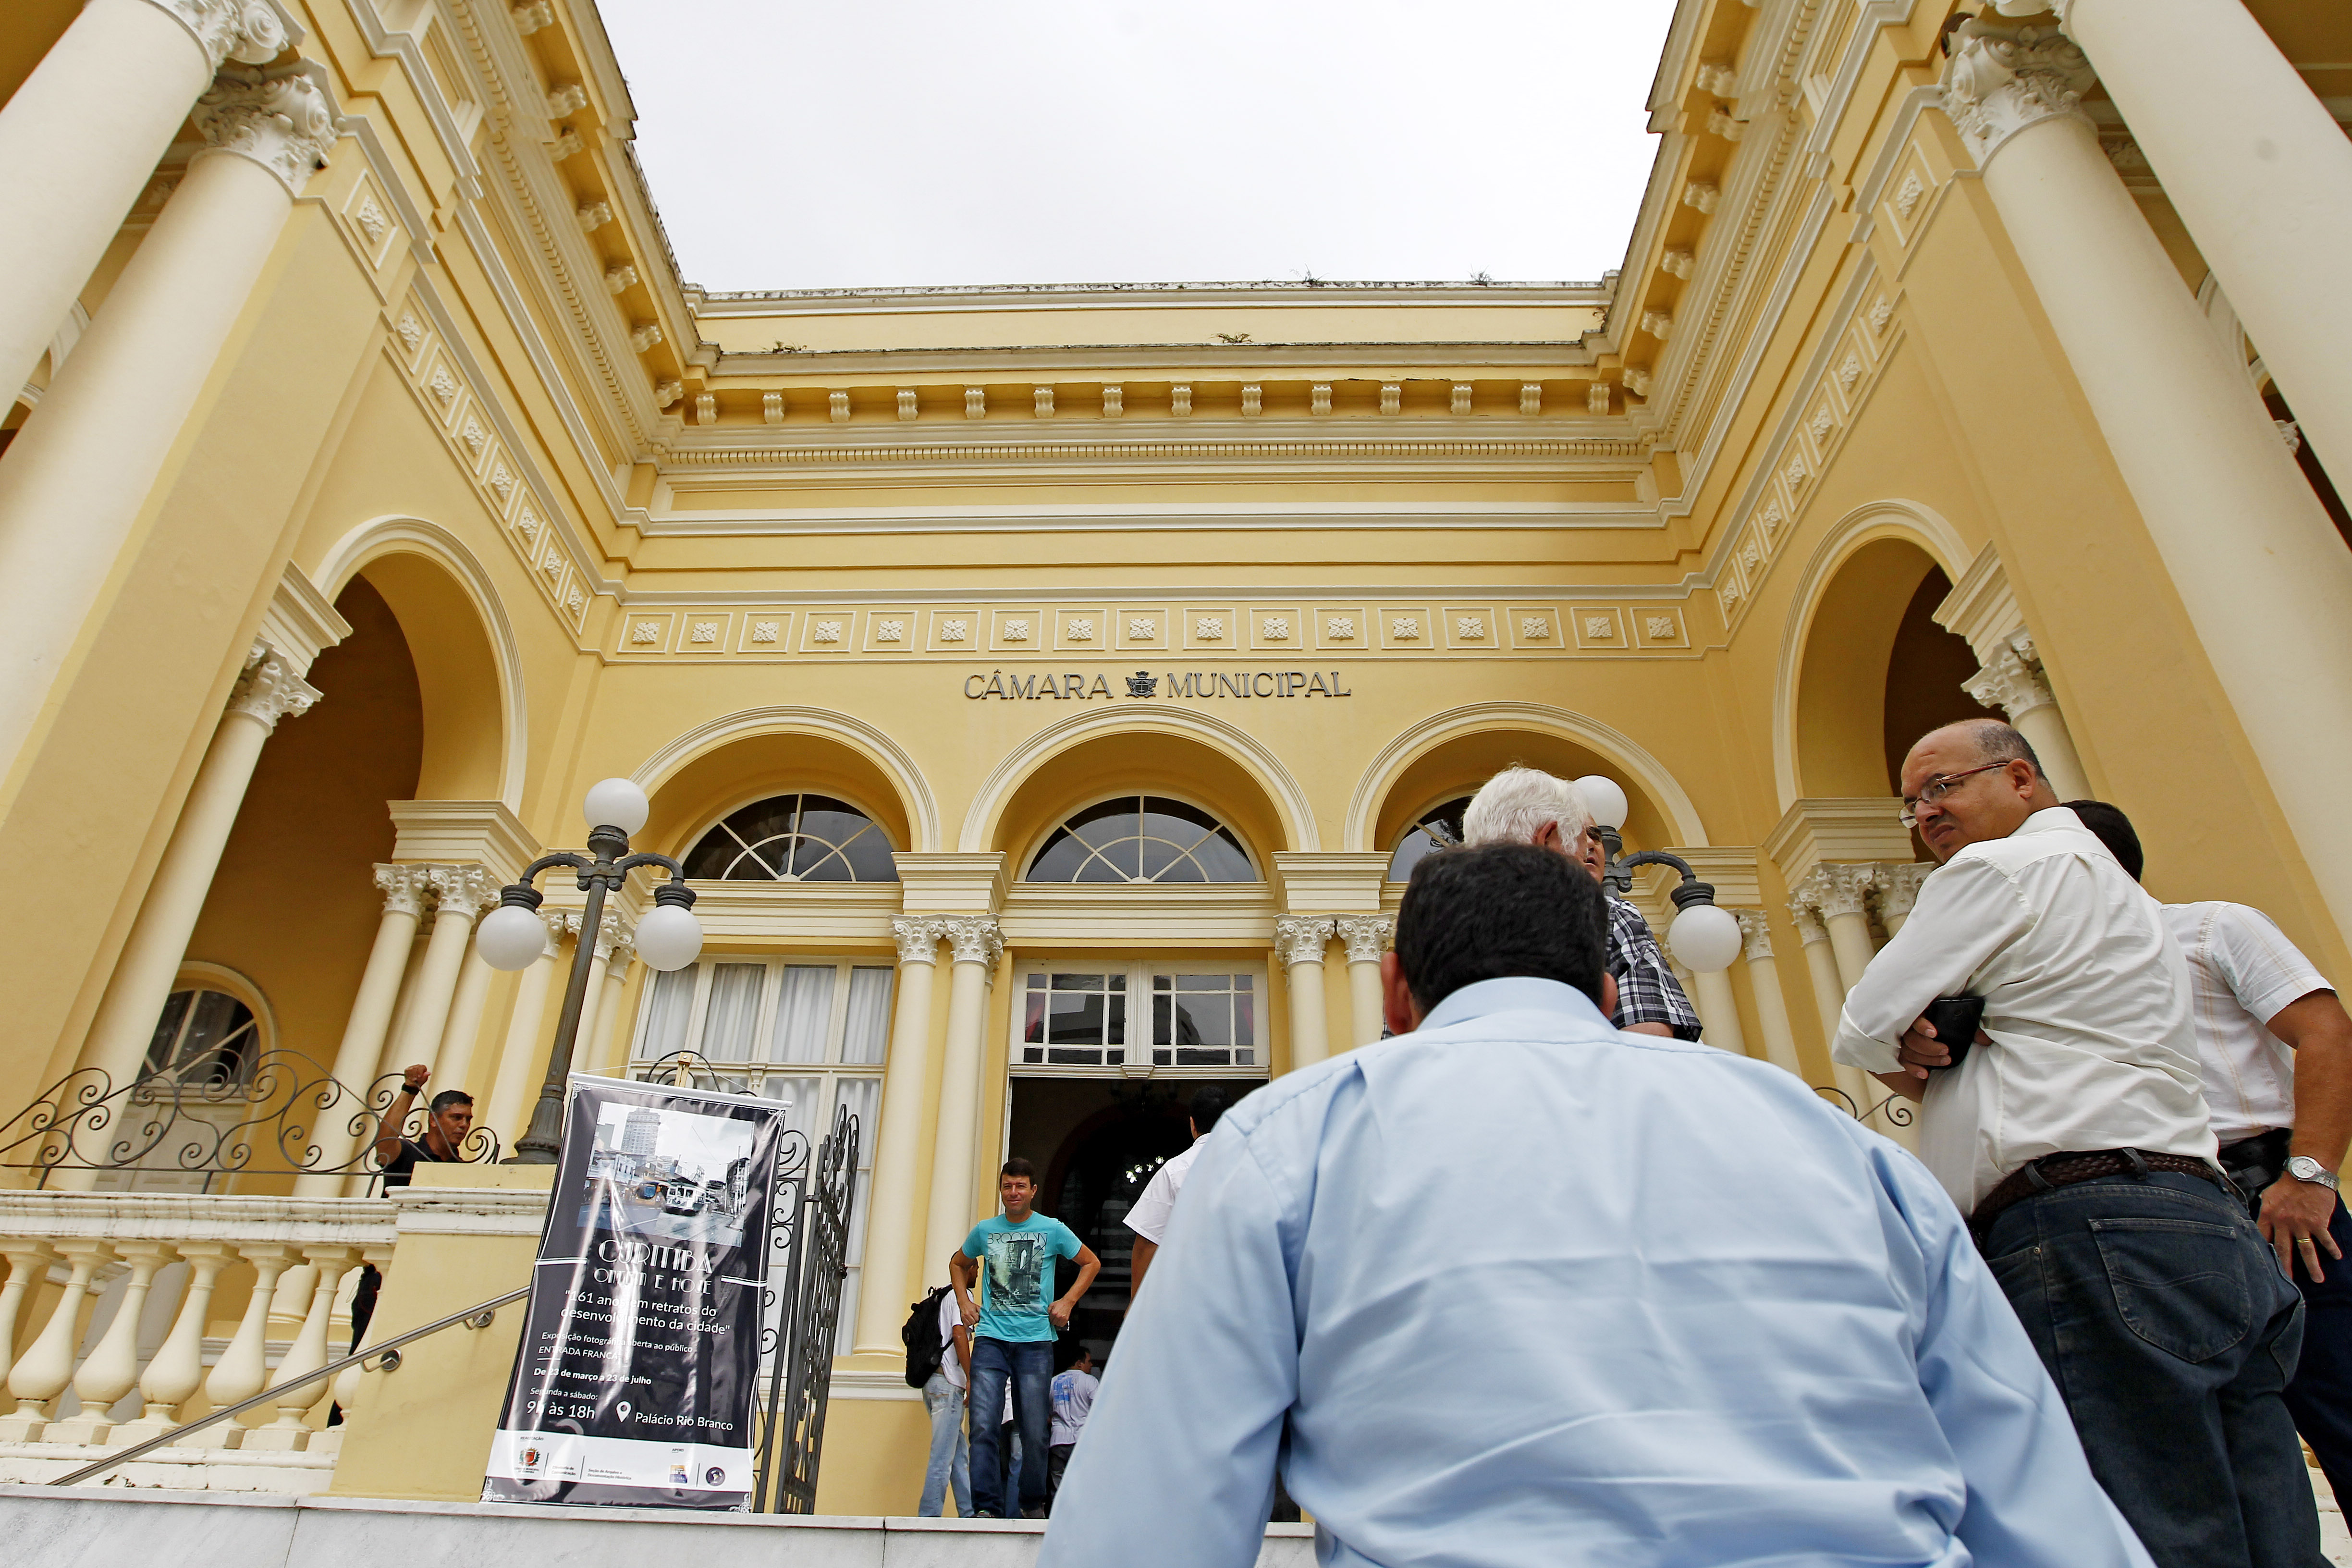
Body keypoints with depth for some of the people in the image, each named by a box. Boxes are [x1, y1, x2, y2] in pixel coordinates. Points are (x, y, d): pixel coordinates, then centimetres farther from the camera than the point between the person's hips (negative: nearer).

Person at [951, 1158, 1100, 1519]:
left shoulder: (1052, 1230, 2)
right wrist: (964, 1301, 11)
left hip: (1036, 1342, -1)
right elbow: (958, 1264, 26)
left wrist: (1068, 1301, 2)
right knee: (983, 1425, -11)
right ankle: (987, 1507, -5)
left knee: (1034, 1432, 4)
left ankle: (1033, 1503, 22)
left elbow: (1092, 1263, 13)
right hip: (991, 1339, 1)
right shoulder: (984, 1231, 8)